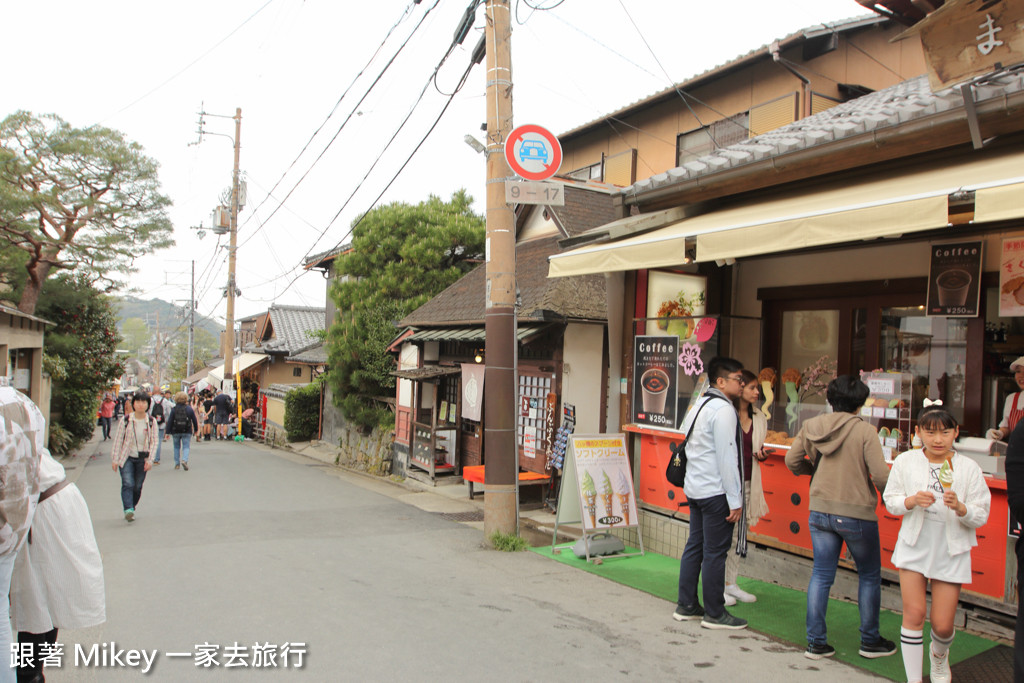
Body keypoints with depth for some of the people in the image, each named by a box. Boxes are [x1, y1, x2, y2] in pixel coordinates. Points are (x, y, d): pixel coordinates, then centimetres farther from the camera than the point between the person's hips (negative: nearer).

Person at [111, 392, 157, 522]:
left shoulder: (152, 421, -3)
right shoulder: (125, 420, -6)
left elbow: (155, 441, 0)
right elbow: (118, 440, -1)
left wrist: (150, 460, -7)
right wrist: (115, 459, -2)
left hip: (142, 459, 2)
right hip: (126, 457, -1)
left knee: (138, 487, 6)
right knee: (128, 483, -16)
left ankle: (132, 508, 23)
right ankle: (128, 510, -22)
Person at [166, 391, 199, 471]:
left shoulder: (174, 409, -3)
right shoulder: (189, 409, -2)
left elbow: (169, 421, -4)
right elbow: (194, 420, 5)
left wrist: (168, 432, 0)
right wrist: (196, 429, 18)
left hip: (175, 432, 1)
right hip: (187, 432, -1)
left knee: (176, 447, 14)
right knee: (186, 447, 1)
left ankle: (177, 464, 18)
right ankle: (184, 460, -22)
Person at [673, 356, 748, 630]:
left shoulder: (700, 406, 16)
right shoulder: (723, 409, -14)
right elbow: (726, 457, -18)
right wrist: (735, 500, -15)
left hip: (694, 489, 9)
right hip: (715, 492, -9)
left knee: (694, 546, 13)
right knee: (715, 552, -2)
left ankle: (686, 606, 21)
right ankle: (714, 614, 7)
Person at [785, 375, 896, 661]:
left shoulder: (811, 426, -2)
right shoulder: (865, 431, -14)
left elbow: (792, 461, 3)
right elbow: (880, 475, -17)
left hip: (820, 510, 4)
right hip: (857, 512, -4)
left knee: (821, 575, 11)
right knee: (869, 576, 16)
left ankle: (815, 642, 14)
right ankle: (870, 641, 27)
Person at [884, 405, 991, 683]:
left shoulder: (969, 468, -6)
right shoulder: (905, 462, -4)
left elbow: (981, 516, -5)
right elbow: (890, 501, 1)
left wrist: (960, 507, -25)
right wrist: (912, 501, -18)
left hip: (951, 552, 0)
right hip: (914, 547, 0)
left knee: (942, 624, 4)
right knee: (914, 613, -5)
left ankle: (939, 654, 40)